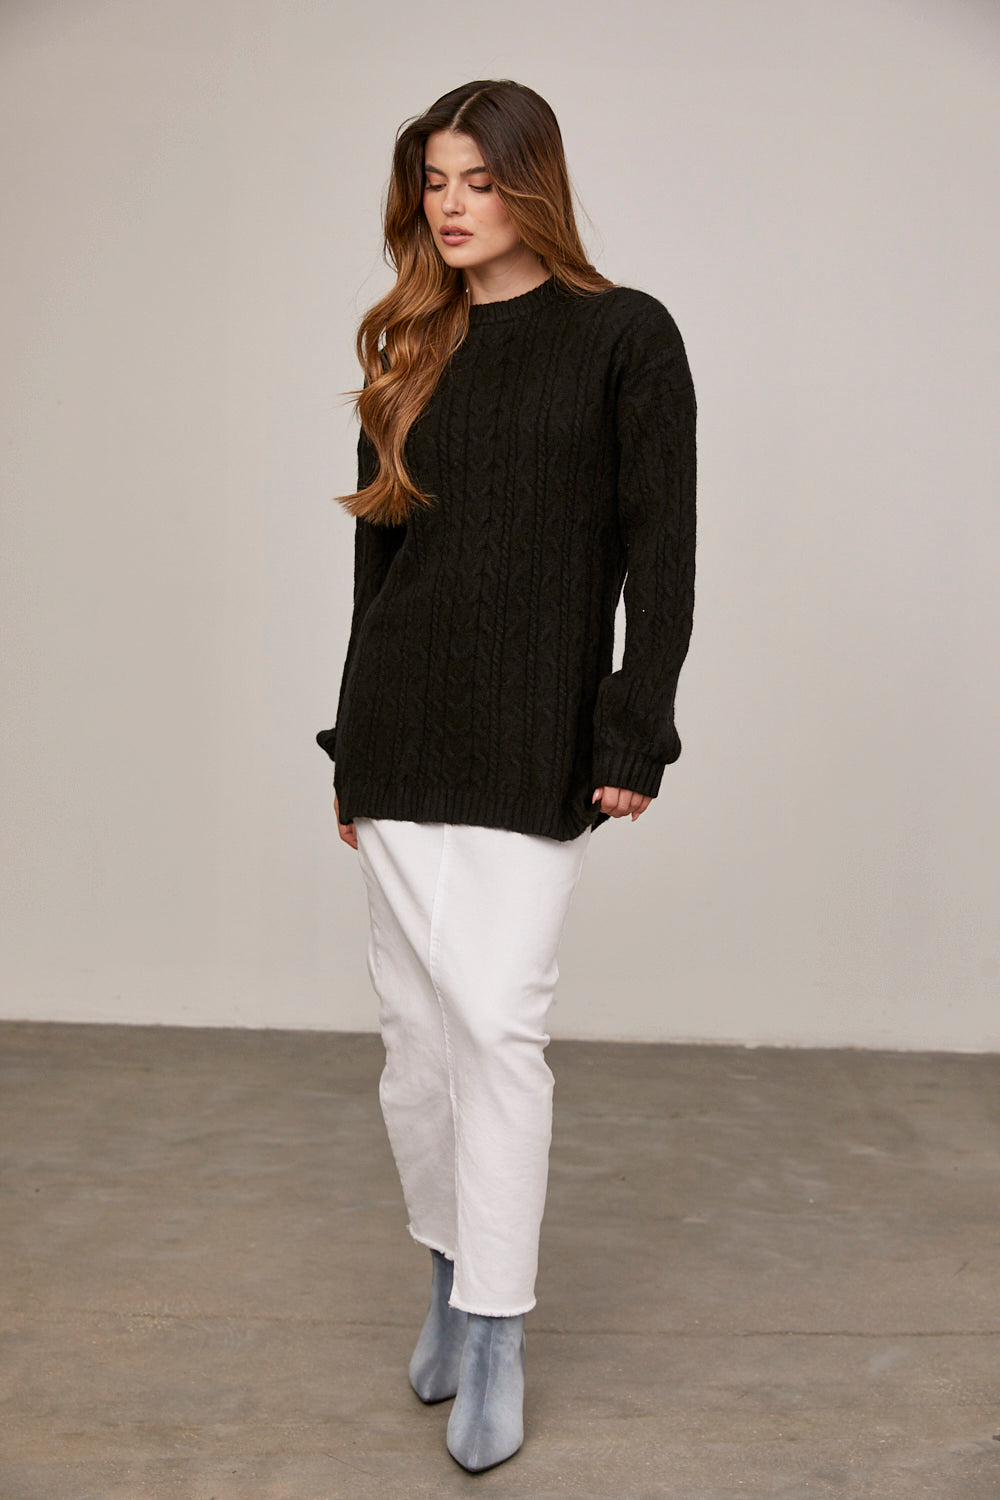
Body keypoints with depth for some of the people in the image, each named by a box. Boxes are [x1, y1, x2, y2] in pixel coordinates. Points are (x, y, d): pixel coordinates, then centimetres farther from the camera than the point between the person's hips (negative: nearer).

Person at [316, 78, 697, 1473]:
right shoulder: (411, 352, 12)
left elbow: (660, 552, -4)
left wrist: (636, 736, -10)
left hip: (537, 741, -4)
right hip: (403, 735, 4)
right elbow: (379, 550, 14)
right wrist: (353, 755, 14)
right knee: (416, 1029, 8)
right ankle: (448, 1274, 28)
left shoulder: (625, 337, 0)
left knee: (497, 1024, -7)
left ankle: (496, 1333, 7)